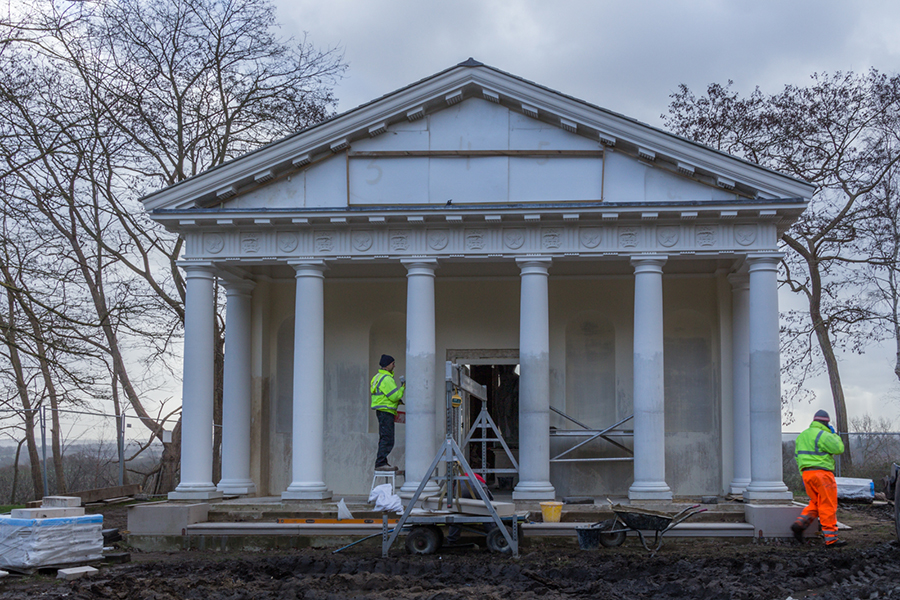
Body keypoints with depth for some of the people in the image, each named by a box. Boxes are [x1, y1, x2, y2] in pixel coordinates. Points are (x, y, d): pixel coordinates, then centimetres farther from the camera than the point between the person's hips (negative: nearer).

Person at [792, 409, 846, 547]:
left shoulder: (802, 436, 16)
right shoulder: (823, 435, -11)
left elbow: (797, 455, 19)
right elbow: (839, 449, -13)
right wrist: (834, 435, 3)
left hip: (806, 473, 8)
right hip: (821, 473, -8)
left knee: (815, 503, 18)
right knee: (828, 506, -3)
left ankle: (799, 523, -1)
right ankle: (831, 539, -2)